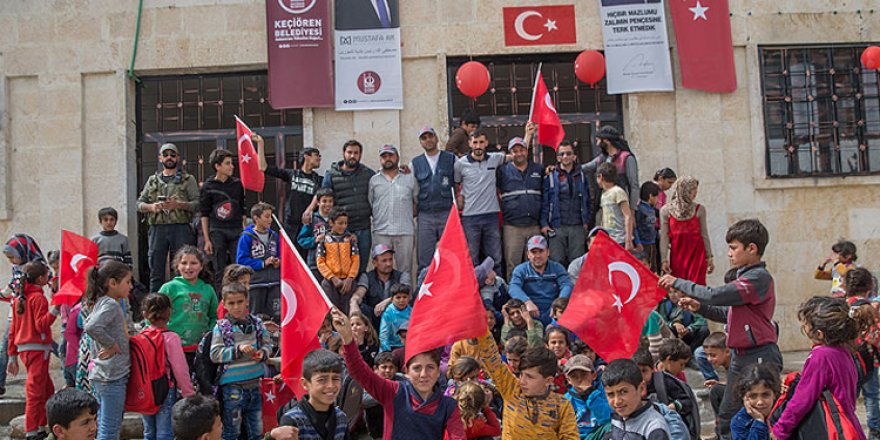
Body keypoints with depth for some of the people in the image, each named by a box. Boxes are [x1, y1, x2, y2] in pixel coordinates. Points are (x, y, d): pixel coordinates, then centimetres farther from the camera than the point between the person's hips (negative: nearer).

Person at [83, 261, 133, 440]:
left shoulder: (100, 303, 12)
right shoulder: (111, 305, -16)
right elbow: (91, 328, -31)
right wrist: (112, 345, -19)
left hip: (99, 375, 9)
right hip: (113, 376, -9)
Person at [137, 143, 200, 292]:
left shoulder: (188, 179, 8)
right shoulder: (152, 180, 19)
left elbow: (197, 203, -2)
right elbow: (139, 204, 16)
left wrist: (178, 204, -17)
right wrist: (151, 207, -5)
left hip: (180, 228, -3)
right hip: (157, 228, 3)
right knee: (156, 272, 5)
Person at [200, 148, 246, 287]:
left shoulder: (237, 184, 9)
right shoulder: (208, 186, 2)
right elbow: (204, 215, 3)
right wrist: (207, 240, -3)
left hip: (236, 230, 2)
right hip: (217, 231, -2)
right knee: (220, 272, 2)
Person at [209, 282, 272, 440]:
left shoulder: (256, 322, 3)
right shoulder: (221, 327, -7)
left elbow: (267, 344, 8)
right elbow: (215, 355, -11)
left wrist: (262, 353, -13)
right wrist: (238, 349, -20)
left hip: (255, 382, 4)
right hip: (233, 385, -4)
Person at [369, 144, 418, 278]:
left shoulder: (410, 178, 12)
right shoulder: (374, 180, 12)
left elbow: (417, 201, 14)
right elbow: (369, 204, 13)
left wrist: (408, 216, 6)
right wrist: (379, 217, 5)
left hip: (405, 231, 0)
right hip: (380, 232, 0)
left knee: (405, 269, 1)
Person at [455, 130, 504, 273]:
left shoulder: (494, 159, 5)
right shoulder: (461, 163, 0)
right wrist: (459, 200, 0)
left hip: (491, 214, 2)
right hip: (470, 217, -2)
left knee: (495, 258, 8)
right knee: (471, 260, 5)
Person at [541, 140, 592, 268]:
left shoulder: (581, 177, 13)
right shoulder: (550, 178, 6)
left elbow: (587, 200, 15)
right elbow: (544, 202, 3)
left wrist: (587, 222, 6)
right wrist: (544, 224, -5)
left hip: (578, 227, 2)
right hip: (557, 228, -2)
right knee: (557, 262, -4)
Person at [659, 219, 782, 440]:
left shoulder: (759, 277, -18)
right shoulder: (746, 276, 13)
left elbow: (715, 295, -25)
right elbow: (732, 314, 19)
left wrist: (678, 283, -17)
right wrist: (700, 307, 6)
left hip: (760, 357, -10)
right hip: (740, 356, 10)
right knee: (726, 418, 15)